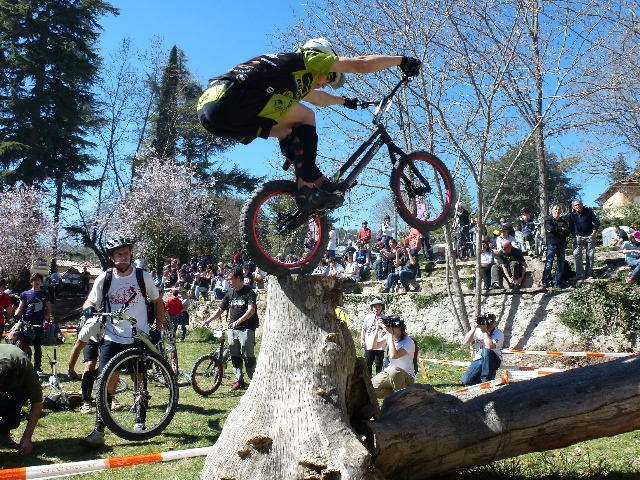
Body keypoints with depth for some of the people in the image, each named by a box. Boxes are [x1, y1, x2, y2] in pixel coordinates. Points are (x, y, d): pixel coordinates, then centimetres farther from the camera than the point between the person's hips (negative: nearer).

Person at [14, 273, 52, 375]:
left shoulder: (45, 294, 10)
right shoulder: (25, 294, 8)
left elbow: (49, 309, 13)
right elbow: (20, 308, 5)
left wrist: (46, 319, -2)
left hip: (39, 325, 0)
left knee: (38, 346, 6)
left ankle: (37, 366, 13)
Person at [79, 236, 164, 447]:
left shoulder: (144, 277, -3)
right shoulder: (104, 278, -3)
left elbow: (157, 302, 9)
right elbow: (91, 301, 5)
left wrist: (158, 328, 3)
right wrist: (88, 309, -19)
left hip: (139, 339, 0)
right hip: (112, 339, 0)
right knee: (107, 383, -7)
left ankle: (140, 421, 29)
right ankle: (99, 431, -5)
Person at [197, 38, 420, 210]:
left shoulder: (292, 69, 37)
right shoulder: (308, 58, 12)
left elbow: (319, 98, 56)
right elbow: (362, 64, 11)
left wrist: (344, 100, 71)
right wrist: (402, 61, 23)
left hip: (210, 105, 9)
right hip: (229, 98, -9)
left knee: (289, 131, 21)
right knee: (305, 117, 0)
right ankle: (308, 188, 0)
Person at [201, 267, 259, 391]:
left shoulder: (248, 292, -4)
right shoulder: (230, 293, 13)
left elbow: (251, 310, -16)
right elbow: (220, 310, 14)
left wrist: (239, 320, -29)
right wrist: (208, 320, 2)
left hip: (246, 328, -6)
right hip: (232, 329, 6)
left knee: (248, 355, -7)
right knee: (234, 356, 7)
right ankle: (239, 380, 15)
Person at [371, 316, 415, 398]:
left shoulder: (408, 342, -20)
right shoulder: (389, 337, 1)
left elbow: (394, 355, -35)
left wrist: (390, 335, -29)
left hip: (407, 377, -6)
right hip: (390, 374, 6)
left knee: (393, 370, -41)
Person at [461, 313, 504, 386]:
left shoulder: (499, 333, -12)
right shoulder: (478, 330, 0)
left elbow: (490, 346, -29)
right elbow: (466, 342, -11)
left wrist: (485, 330, -24)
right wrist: (474, 327, -19)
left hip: (493, 360, -3)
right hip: (479, 360, 3)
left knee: (486, 351, -38)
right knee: (466, 381, -20)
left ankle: (486, 380, -22)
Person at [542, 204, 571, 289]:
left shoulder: (564, 221, 18)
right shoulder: (548, 220, 7)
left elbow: (567, 233, 3)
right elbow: (550, 228, -13)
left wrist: (556, 230, -9)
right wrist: (561, 229, -1)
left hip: (561, 244, 4)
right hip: (551, 244, -4)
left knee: (561, 265, 3)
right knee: (549, 264, -10)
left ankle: (558, 283, 9)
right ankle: (545, 282, -5)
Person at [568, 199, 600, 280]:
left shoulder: (588, 211, -6)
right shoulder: (572, 215, 0)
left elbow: (597, 221, -2)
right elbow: (571, 227, 11)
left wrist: (594, 232, -7)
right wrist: (575, 234, -1)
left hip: (589, 236, -1)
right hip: (579, 237, 1)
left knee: (590, 255, 3)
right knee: (576, 254, -11)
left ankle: (588, 274, 11)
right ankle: (580, 274, -8)